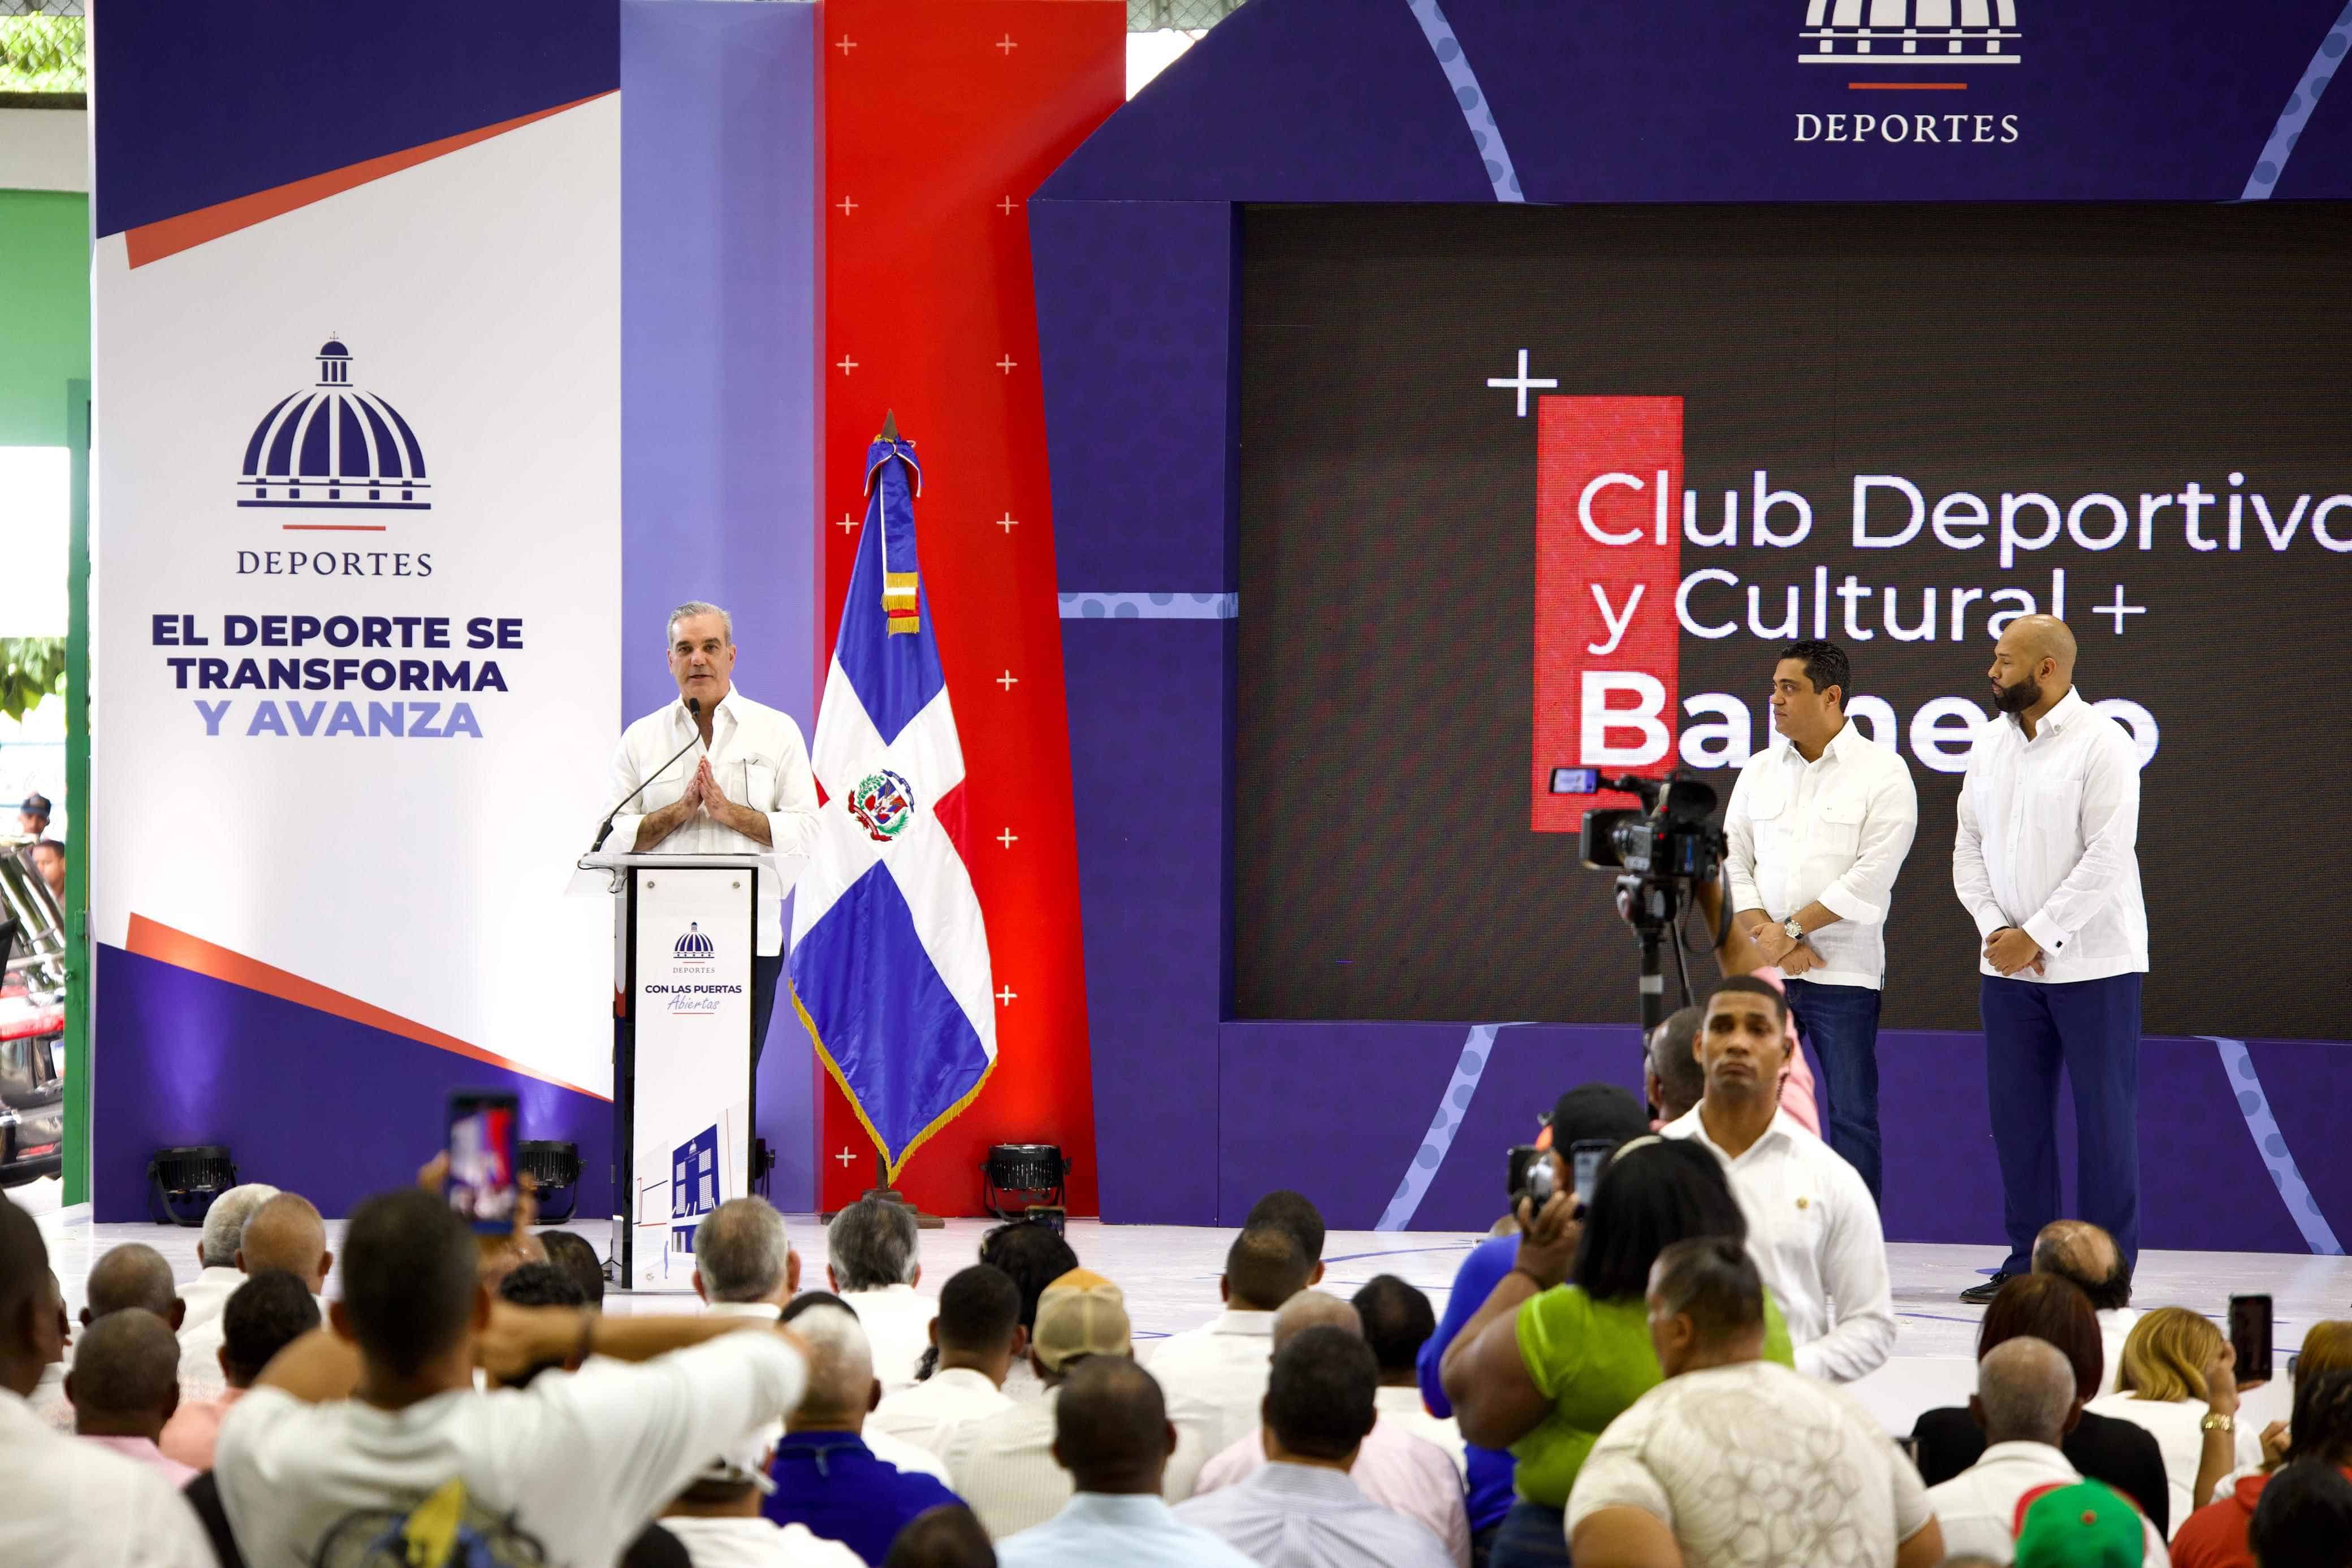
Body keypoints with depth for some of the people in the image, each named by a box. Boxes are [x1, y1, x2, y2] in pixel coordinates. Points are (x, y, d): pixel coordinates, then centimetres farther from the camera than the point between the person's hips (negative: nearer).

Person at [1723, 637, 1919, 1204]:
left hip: (1843, 974, -5)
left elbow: (1871, 879, -12)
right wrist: (1771, 939, -7)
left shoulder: (1882, 773, -4)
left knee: (1851, 1114, -1)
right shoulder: (1759, 771, 12)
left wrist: (1791, 930, -12)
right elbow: (1732, 864, 7)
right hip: (1763, 970, 5)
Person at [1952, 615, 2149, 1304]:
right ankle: (2026, 1260, 15)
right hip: (2008, 965, 6)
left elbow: (2107, 858, -15)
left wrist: (2037, 936, -15)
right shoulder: (1991, 742, 11)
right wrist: (1995, 929, -5)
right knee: (2016, 1115, 7)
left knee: (2105, 1115, -2)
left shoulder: (2101, 743, -9)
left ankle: (2109, 1267, 4)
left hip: (2092, 964, -6)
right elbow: (1969, 847, 11)